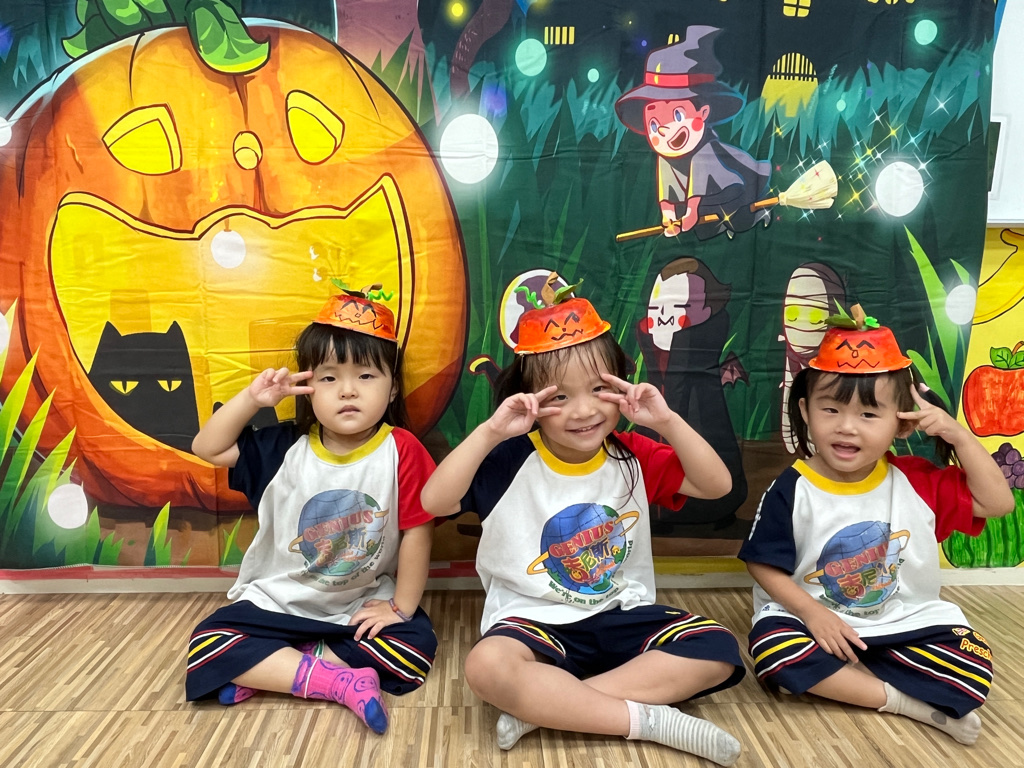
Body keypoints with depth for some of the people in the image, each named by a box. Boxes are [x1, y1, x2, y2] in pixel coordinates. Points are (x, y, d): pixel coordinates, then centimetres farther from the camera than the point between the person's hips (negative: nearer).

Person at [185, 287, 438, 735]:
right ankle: (341, 681, -17)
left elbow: (416, 531, -13)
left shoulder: (401, 451, -16)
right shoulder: (284, 448, -7)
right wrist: (252, 398, -18)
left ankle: (266, 670, -15)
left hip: (365, 605, -1)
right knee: (207, 647, -17)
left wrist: (400, 607, -10)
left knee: (415, 647, -25)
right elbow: (208, 448, -4)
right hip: (279, 602, 2)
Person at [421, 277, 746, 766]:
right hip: (534, 620, -4)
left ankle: (543, 707, -21)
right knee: (487, 667, -35)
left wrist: (667, 422, -16)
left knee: (717, 650, -19)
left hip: (623, 616, 4)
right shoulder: (512, 459, -10)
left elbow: (717, 485, -4)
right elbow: (434, 501, -21)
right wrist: (490, 432, -29)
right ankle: (651, 720, -22)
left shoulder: (632, 456, 1)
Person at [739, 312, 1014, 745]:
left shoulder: (918, 481, -4)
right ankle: (902, 701, -13)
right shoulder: (791, 490, -15)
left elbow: (997, 502, -2)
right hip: (814, 619, -2)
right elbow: (764, 565, -10)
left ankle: (835, 678, -10)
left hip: (905, 621, 2)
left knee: (972, 663, -19)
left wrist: (957, 435, -11)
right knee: (773, 651, -31)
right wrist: (812, 613, -23)